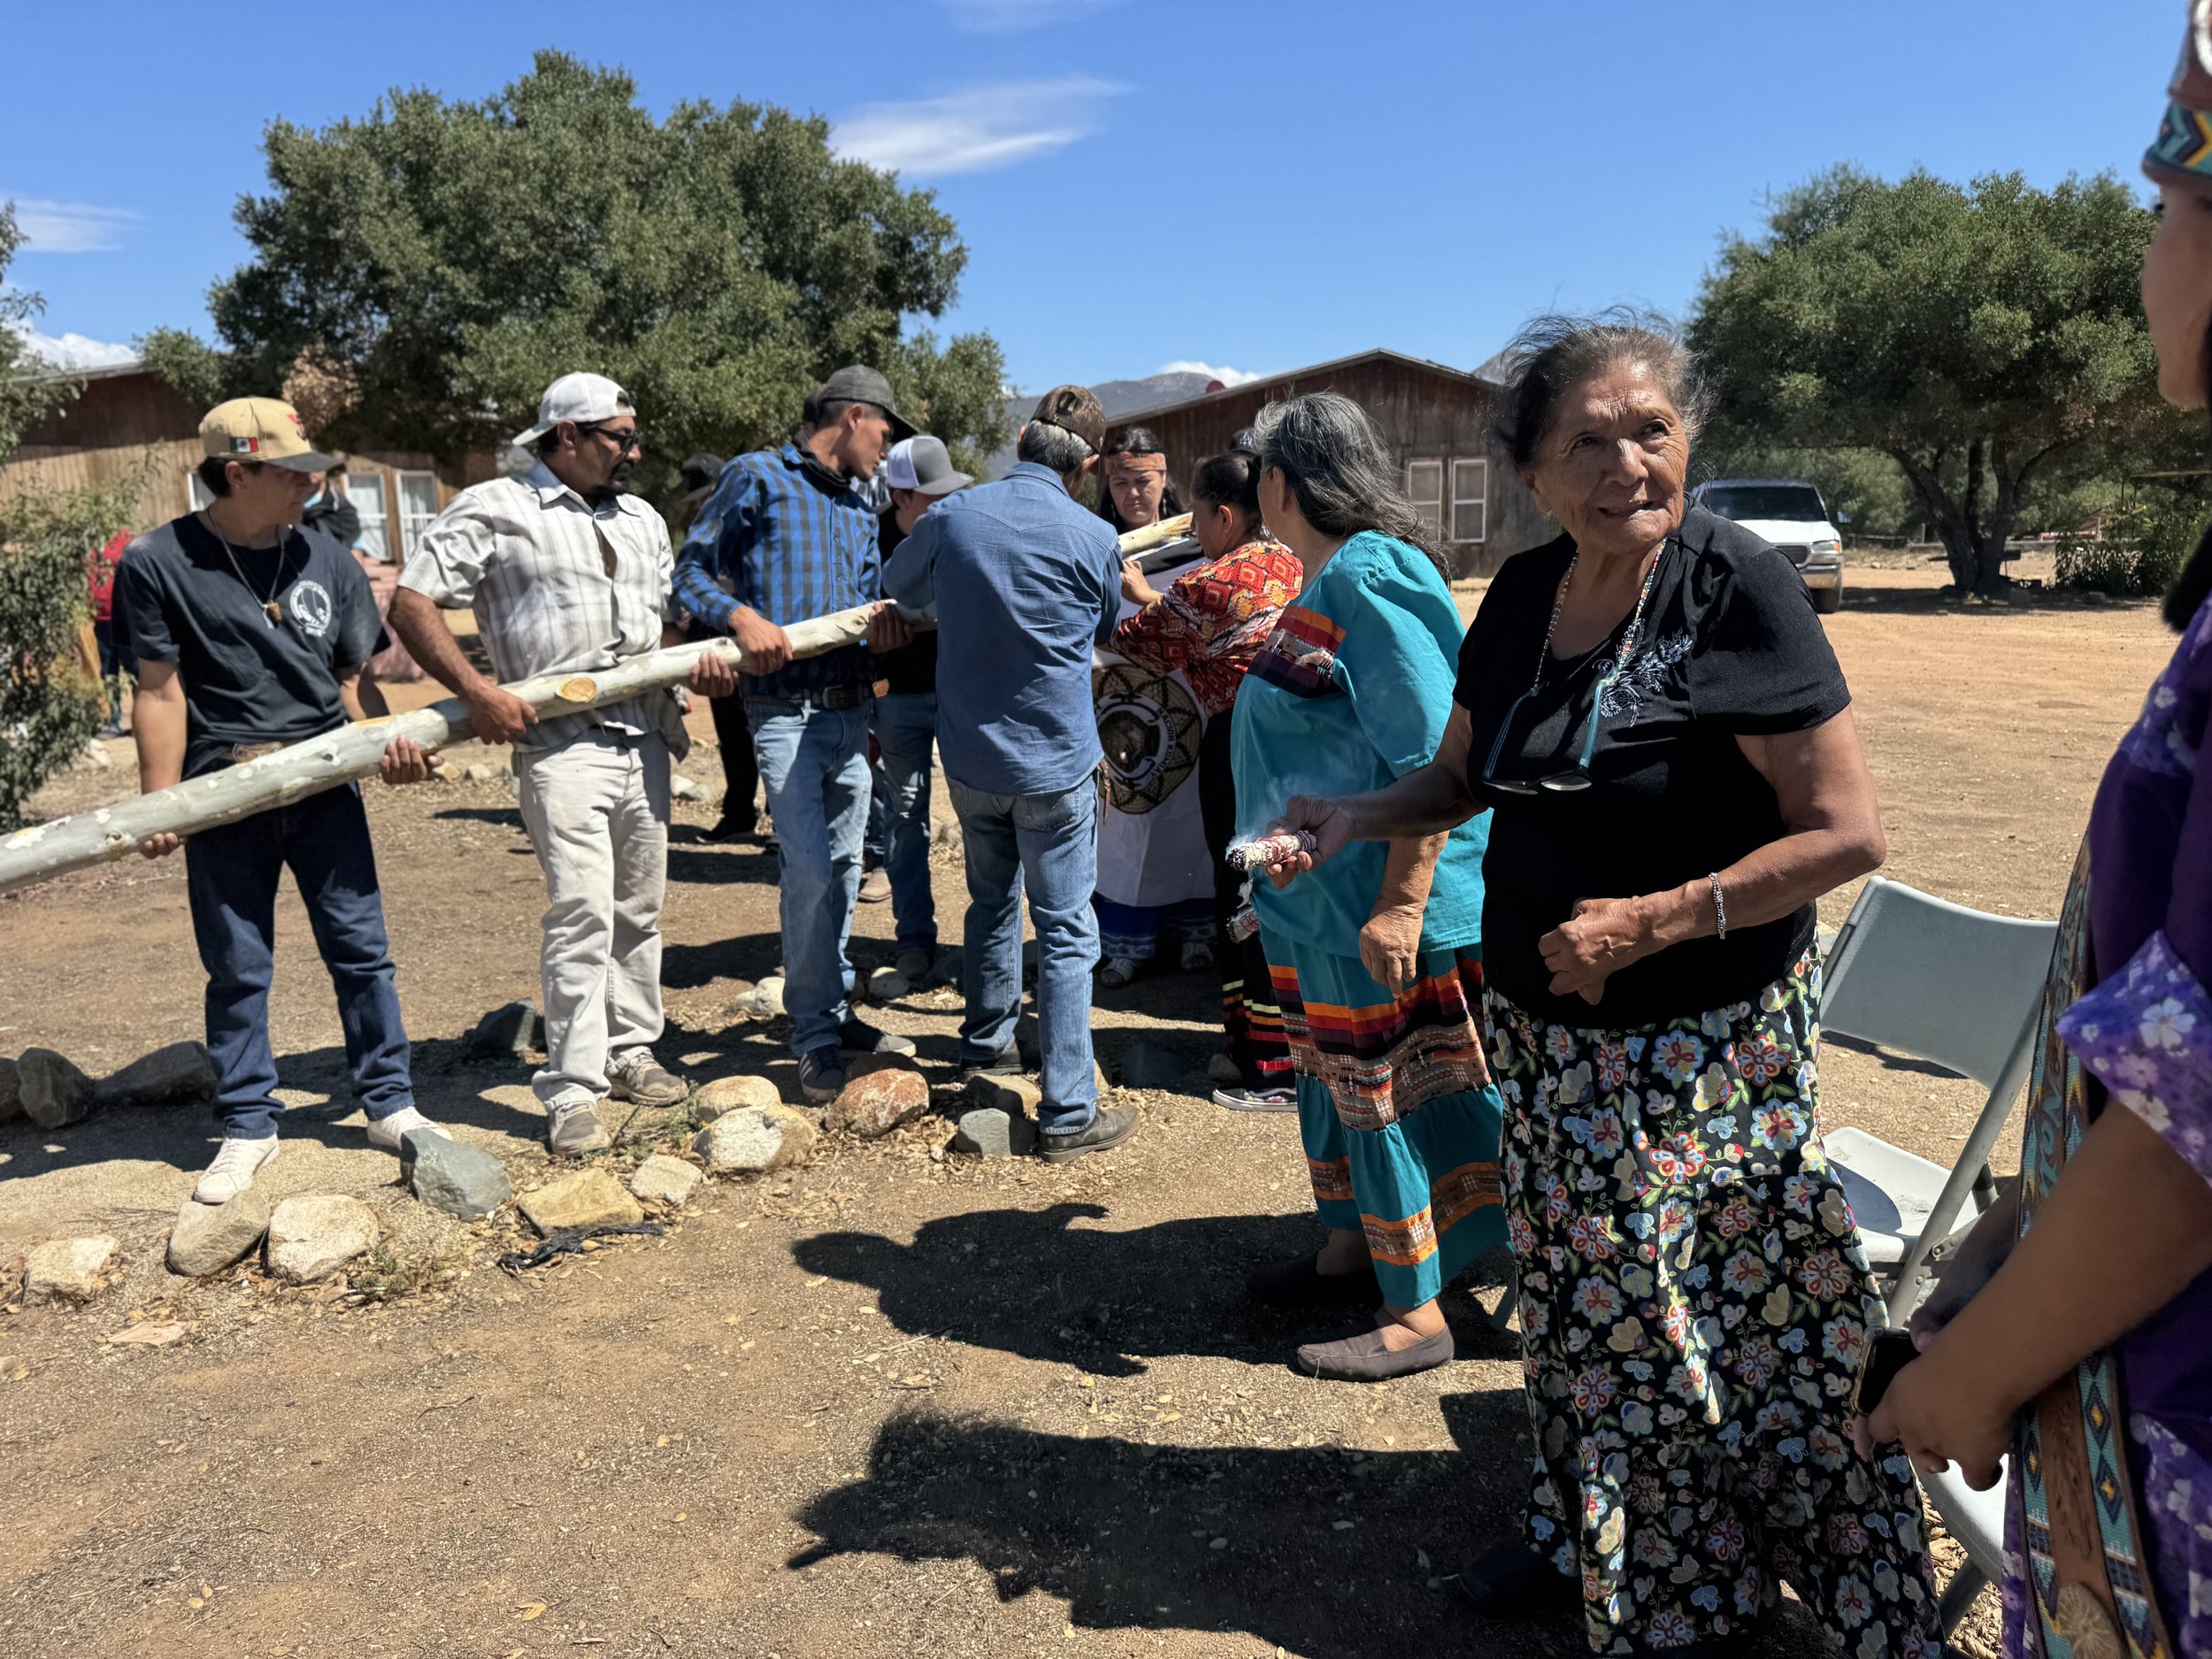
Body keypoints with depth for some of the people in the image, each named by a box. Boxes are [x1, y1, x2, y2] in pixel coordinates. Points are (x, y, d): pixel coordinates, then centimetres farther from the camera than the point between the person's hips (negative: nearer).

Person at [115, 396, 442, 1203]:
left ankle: (390, 1104, 19)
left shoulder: (328, 562, 6)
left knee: (361, 949, 6)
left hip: (324, 787, 2)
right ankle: (247, 1126, 21)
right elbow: (161, 691, -3)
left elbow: (353, 681, 8)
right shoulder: (158, 563, -3)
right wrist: (159, 808, -6)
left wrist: (389, 742, -12)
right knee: (237, 969, 7)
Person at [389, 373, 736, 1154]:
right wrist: (477, 690, -17)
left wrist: (699, 659, 2)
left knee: (639, 907, 12)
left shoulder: (643, 521, 20)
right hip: (560, 745, -6)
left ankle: (631, 1051, 27)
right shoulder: (492, 510, 0)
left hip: (645, 741, 6)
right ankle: (572, 1091, -3)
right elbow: (411, 603, -5)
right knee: (581, 912, -11)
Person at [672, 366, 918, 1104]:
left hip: (850, 707, 7)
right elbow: (692, 568, -4)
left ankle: (834, 1010, 25)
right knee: (810, 869, -10)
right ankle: (816, 1040, 1)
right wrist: (741, 616, -22)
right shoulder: (757, 477, 0)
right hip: (785, 709, -7)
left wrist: (884, 615, -5)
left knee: (844, 866, 12)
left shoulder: (859, 506, 20)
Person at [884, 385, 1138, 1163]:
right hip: (1056, 763, -4)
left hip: (970, 756, 4)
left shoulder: (952, 516, -4)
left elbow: (899, 584, 16)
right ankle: (1069, 1112, 3)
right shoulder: (1092, 538, -12)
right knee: (1066, 932, 1)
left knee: (992, 900, 24)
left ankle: (986, 1039, 42)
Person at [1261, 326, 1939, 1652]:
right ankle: (1590, 1542, 42)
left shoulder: (1740, 587, -16)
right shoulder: (1524, 596, 1)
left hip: (1705, 1040, -6)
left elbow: (1849, 831, -17)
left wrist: (1656, 920, -22)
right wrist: (1357, 818, -3)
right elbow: (1467, 773, 15)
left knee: (1713, 1307, 6)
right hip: (1546, 1026, 6)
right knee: (1580, 1292, 19)